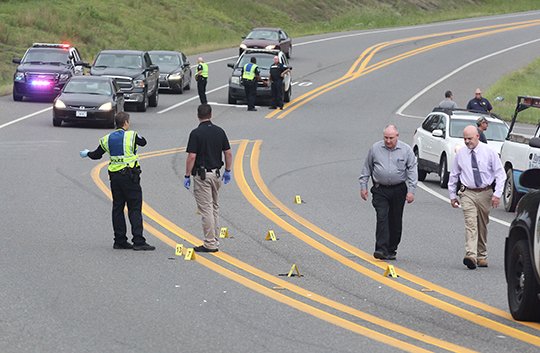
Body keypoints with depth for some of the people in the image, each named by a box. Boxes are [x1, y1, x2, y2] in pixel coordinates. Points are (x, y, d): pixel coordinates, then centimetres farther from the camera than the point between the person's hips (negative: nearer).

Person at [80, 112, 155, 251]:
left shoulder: (107, 139, 8)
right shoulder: (131, 135, -6)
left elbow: (96, 155, 19)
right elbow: (143, 142, 12)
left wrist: (87, 153, 41)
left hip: (114, 176, 5)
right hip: (130, 175, -5)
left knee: (117, 208, 11)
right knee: (135, 208, -5)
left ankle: (120, 241, 13)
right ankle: (138, 241, -11)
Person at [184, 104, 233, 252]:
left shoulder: (196, 133, -13)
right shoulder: (219, 131, 3)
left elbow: (191, 157, -16)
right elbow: (228, 153, 5)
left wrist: (187, 176, -8)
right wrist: (227, 171, 17)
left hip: (201, 175, -6)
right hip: (216, 173, 6)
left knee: (206, 209, -5)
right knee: (214, 207, 19)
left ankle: (210, 244, -5)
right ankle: (214, 239, 22)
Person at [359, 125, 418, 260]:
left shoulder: (406, 150, 1)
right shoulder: (375, 148, 3)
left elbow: (412, 171, 1)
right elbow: (367, 168, 12)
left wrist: (411, 191, -6)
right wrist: (363, 186, 7)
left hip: (399, 190, 1)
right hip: (380, 190, -1)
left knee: (395, 221, 6)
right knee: (382, 218, -14)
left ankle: (391, 250, 16)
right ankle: (381, 250, -19)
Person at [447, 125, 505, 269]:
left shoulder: (489, 153, -3)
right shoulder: (460, 154, 3)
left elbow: (500, 174, -2)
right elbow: (454, 175, 14)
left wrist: (497, 194, -11)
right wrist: (452, 195, 13)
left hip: (485, 193, 0)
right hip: (467, 193, 0)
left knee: (483, 226, 10)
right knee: (471, 224, -16)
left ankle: (482, 256, 22)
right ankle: (471, 255, -29)